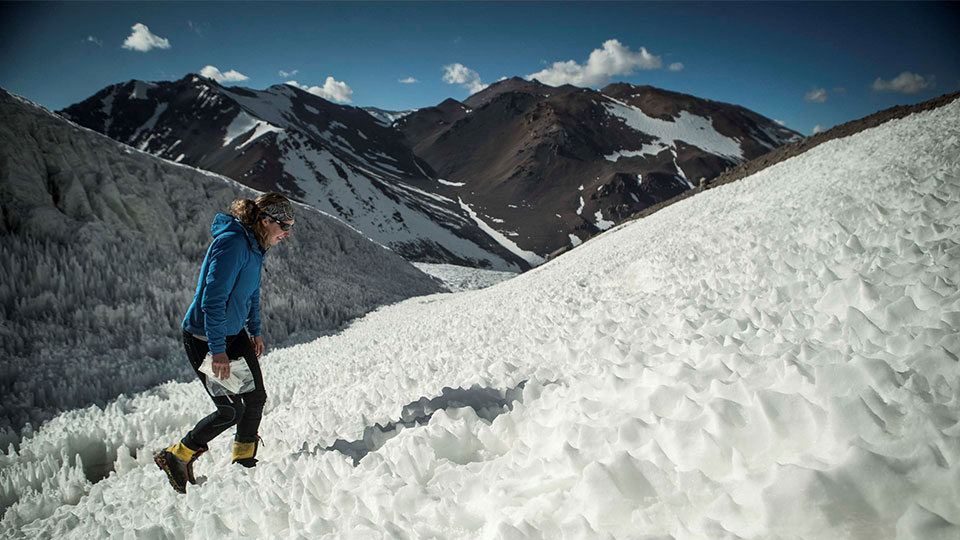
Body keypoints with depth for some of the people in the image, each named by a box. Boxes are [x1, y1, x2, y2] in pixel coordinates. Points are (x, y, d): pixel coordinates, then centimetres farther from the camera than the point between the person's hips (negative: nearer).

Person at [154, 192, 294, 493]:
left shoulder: (256, 245, 4)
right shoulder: (232, 243, -26)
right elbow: (212, 300, -28)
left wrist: (255, 331, 20)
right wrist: (217, 350, -27)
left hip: (235, 333, 9)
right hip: (204, 338, -9)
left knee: (256, 397, 8)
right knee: (231, 410, -3)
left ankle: (245, 462, 27)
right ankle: (175, 458, 17)